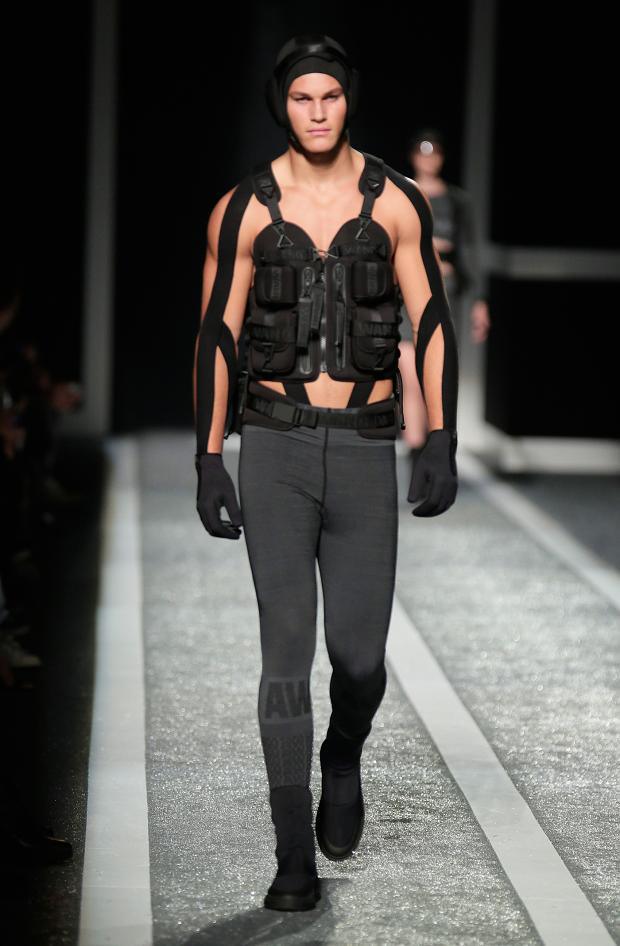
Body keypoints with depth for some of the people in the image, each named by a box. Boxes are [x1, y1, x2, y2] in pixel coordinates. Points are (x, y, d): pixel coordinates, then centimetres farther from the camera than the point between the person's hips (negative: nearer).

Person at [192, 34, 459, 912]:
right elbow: (216, 338, 1)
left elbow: (432, 325, 0)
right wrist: (208, 467, -3)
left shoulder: (396, 200, -1)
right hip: (275, 450, -1)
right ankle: (296, 860, -1)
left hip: (365, 452, 1)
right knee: (287, 653, -7)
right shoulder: (243, 210, -2)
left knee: (359, 656, 2)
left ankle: (342, 758, 38)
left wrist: (443, 445, -7)